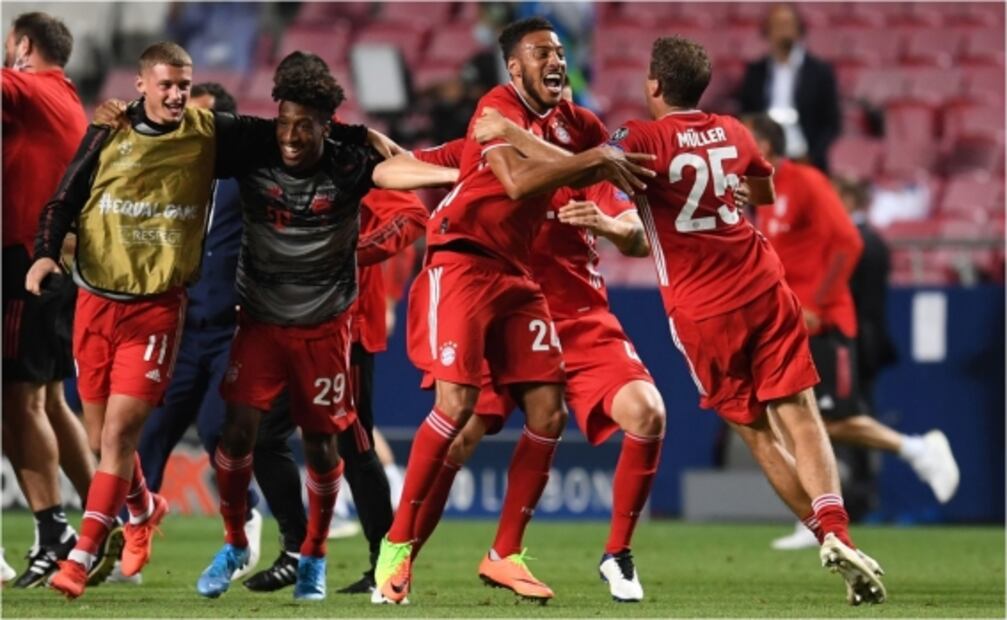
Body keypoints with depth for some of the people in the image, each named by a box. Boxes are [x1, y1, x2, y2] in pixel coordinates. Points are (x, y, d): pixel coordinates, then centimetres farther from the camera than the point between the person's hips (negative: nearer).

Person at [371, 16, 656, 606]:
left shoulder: (572, 121, 10)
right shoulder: (499, 107, -11)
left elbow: (622, 158, 26)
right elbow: (518, 180, -26)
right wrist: (596, 159, -22)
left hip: (516, 272, 8)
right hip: (463, 262, -8)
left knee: (548, 411, 0)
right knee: (457, 403, -17)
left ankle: (506, 553, 8)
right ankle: (398, 545, -8)